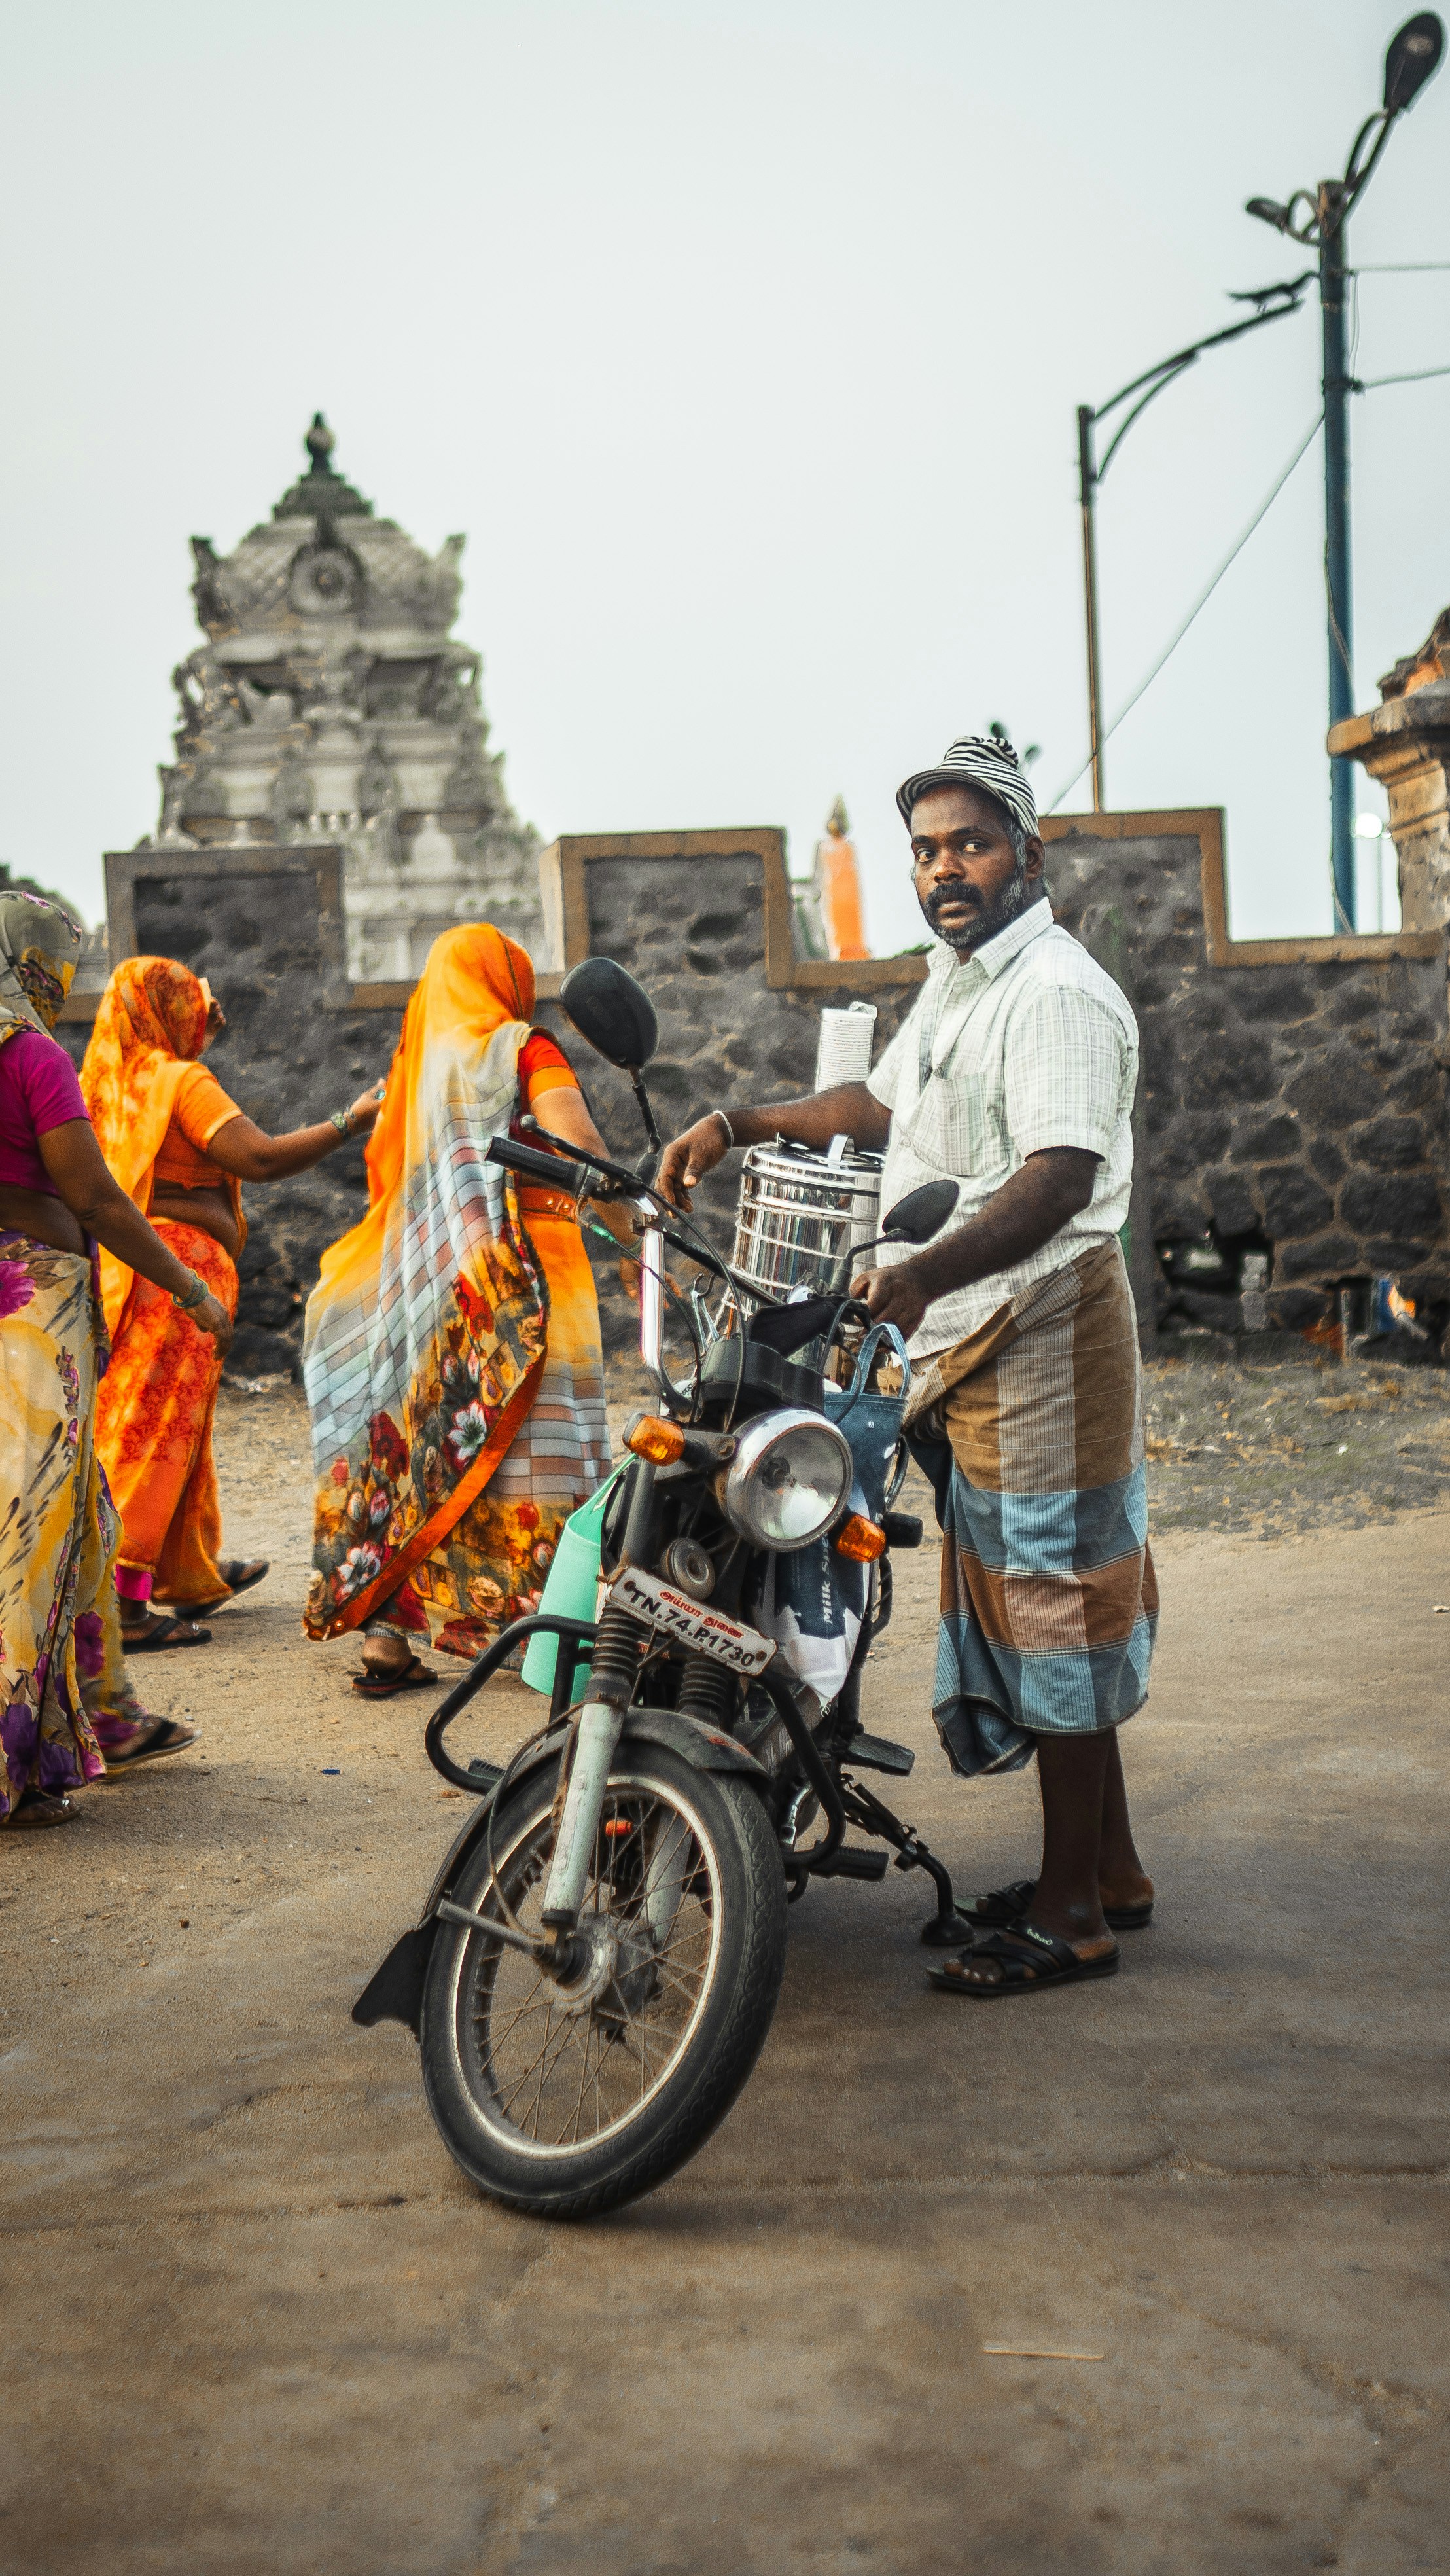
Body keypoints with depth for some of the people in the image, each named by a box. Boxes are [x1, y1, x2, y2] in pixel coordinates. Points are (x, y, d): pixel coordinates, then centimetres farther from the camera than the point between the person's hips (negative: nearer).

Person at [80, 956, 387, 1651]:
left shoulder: (106, 1081, 13)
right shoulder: (182, 1082, -11)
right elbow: (261, 1158, -20)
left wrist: (199, 1044, 37)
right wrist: (350, 1122, -14)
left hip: (123, 1273, 9)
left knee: (175, 1430, 20)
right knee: (155, 1436, -6)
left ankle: (196, 1574, 34)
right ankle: (123, 1605, -6)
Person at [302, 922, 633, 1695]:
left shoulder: (415, 1063, 17)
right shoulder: (522, 1049, 0)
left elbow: (382, 1178, 19)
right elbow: (575, 1139, -16)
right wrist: (632, 1231, -12)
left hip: (422, 1282, 6)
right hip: (515, 1281, -6)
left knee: (418, 1444, 8)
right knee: (536, 1449, -4)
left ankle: (385, 1632, 6)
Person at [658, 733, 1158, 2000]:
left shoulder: (1058, 991, -15)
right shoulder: (956, 982, 19)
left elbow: (1058, 1181, -28)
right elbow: (881, 1102, 34)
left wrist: (925, 1273, -41)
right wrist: (737, 1124, 24)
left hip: (1043, 1333, -10)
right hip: (971, 1338, 10)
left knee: (1053, 1601, -5)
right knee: (1024, 1599, 15)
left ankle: (1069, 1915, 5)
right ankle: (1110, 1869, 28)